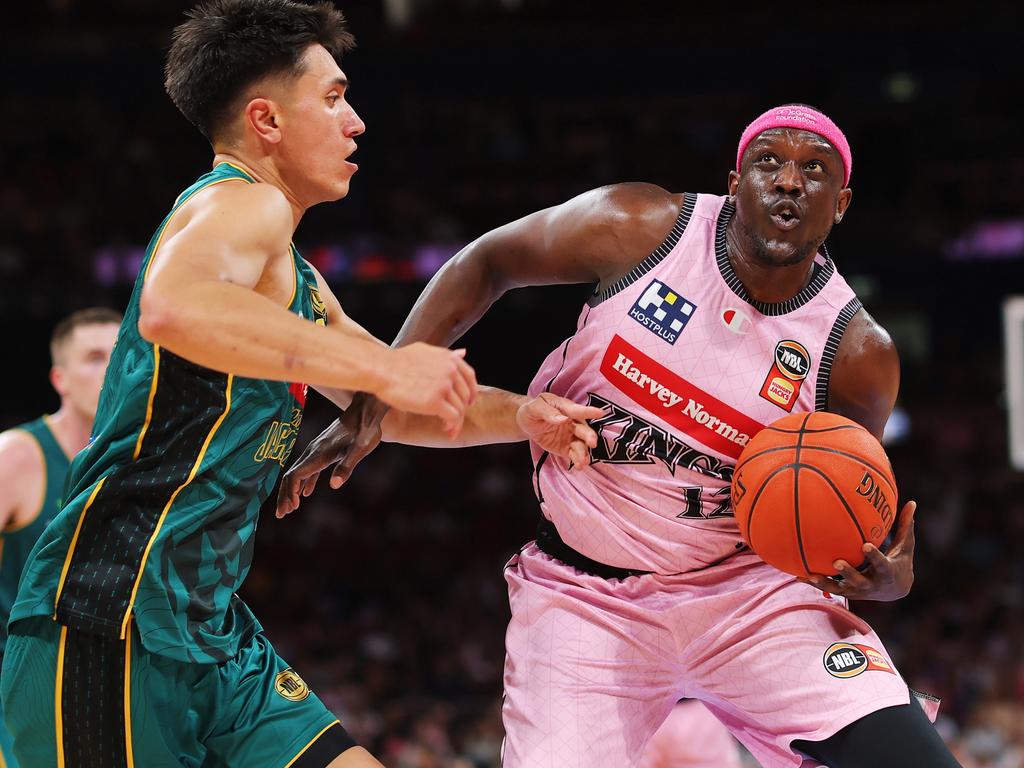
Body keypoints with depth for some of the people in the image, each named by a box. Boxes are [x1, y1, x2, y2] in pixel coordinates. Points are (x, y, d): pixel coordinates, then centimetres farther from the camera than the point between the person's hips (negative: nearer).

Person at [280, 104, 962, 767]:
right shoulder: (638, 227, -12)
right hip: (585, 596, 0)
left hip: (746, 591, 0)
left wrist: (888, 577, -17)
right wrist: (378, 400, -4)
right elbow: (486, 264, 3)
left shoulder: (858, 355, -10)